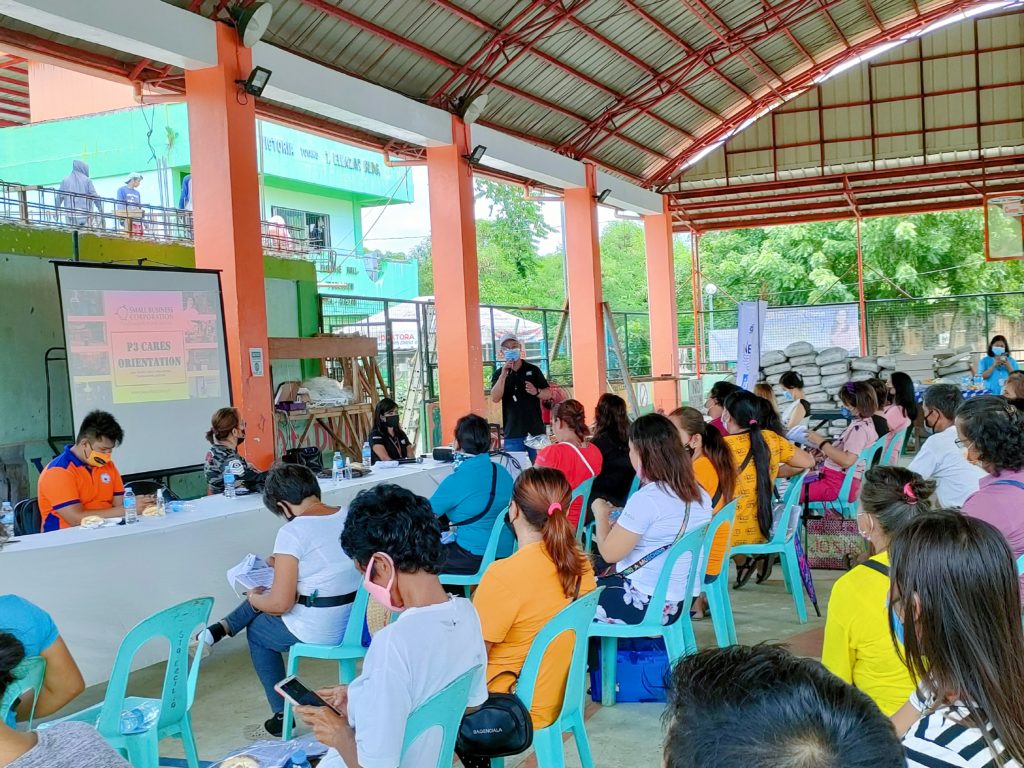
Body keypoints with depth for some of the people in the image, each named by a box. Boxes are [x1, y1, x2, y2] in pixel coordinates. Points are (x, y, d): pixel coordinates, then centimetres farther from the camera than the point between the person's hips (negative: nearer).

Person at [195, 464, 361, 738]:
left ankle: (281, 717, 31)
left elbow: (281, 604, -20)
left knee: (257, 631, 26)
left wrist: (255, 598, 2)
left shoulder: (292, 532, -20)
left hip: (319, 631, -7)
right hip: (357, 620, 7)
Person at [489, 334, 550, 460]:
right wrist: (503, 375, -18)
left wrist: (536, 392, -14)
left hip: (536, 430, 0)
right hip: (512, 434, 0)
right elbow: (495, 398, -9)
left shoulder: (533, 370, 6)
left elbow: (548, 393, 8)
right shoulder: (499, 374, 5)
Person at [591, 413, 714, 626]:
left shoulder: (645, 499, -23)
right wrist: (621, 527, 16)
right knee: (600, 581, 24)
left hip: (646, 606, -8)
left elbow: (609, 553, -16)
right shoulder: (699, 494, 1)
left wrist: (601, 514, 0)